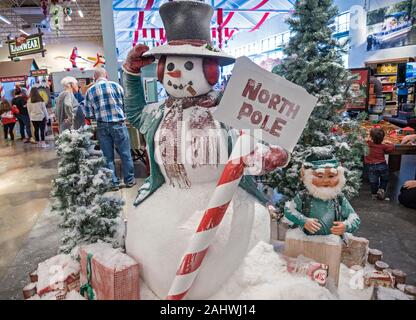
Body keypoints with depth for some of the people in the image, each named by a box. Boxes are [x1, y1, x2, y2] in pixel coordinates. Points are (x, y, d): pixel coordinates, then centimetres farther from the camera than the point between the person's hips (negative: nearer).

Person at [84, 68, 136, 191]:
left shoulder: (90, 91, 2)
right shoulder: (116, 86, -2)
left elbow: (89, 114, 1)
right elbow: (124, 105, 3)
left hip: (102, 126, 2)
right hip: (118, 124, -1)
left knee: (108, 156, 10)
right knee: (125, 153, 10)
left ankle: (114, 183, 16)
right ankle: (129, 180, 19)